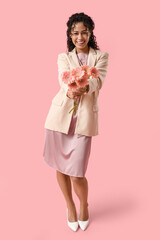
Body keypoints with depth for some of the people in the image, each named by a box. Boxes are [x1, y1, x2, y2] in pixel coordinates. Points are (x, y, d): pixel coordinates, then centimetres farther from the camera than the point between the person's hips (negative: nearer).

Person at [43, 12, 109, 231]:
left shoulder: (101, 56, 9)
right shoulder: (64, 57, 12)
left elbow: (98, 80, -12)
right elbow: (63, 79, -10)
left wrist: (85, 87, -36)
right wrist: (69, 90, -35)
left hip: (84, 119, -2)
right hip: (60, 115, 3)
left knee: (77, 174, -3)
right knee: (60, 166, 12)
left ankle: (84, 206, 32)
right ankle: (70, 206, 39)